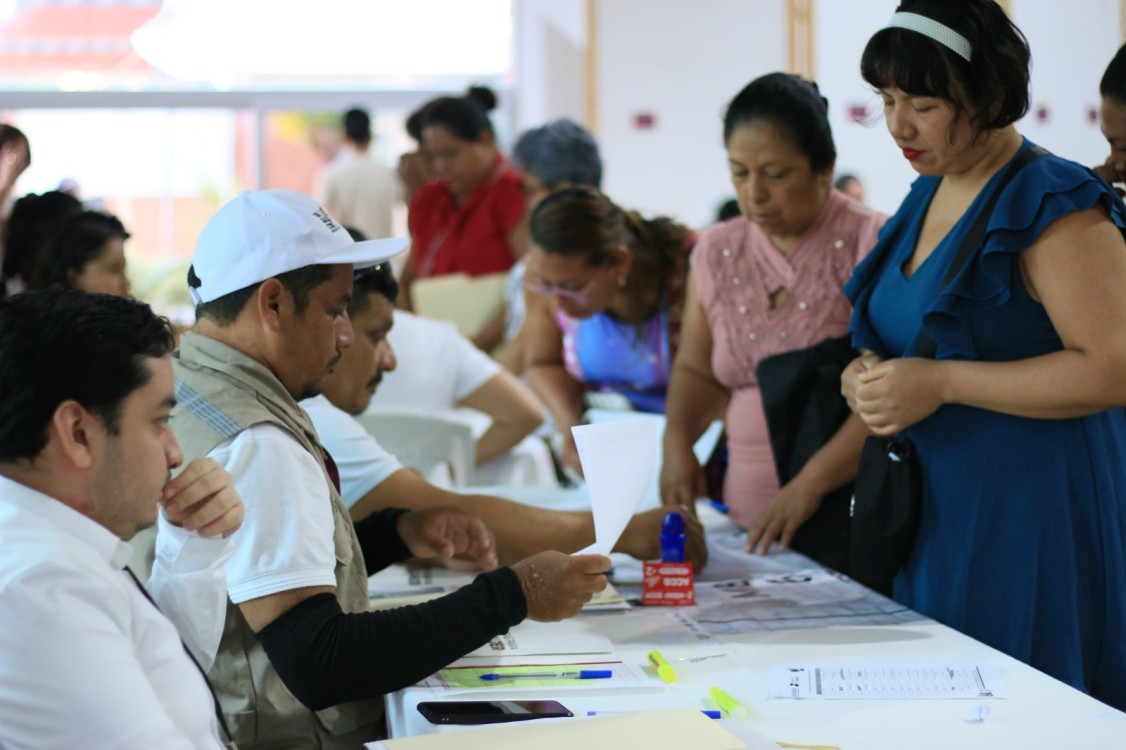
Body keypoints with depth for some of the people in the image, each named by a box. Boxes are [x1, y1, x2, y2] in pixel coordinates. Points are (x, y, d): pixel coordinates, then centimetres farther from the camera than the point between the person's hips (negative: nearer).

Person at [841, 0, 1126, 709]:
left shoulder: (1055, 206, -12)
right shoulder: (927, 197, 13)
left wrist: (940, 383, -20)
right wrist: (871, 374, 4)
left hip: (1029, 516, -8)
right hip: (934, 517, 8)